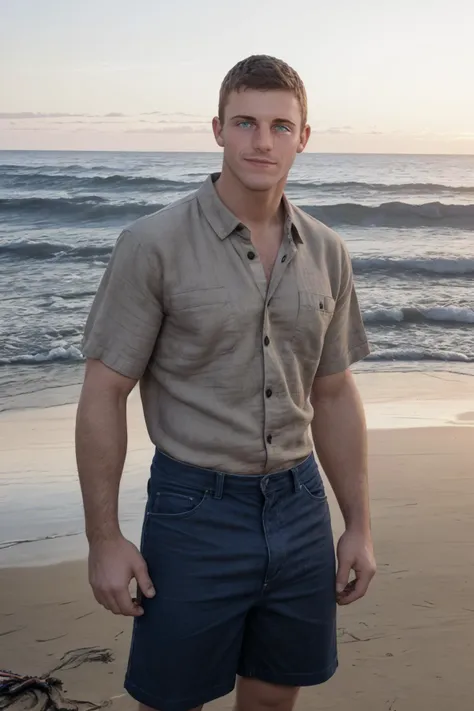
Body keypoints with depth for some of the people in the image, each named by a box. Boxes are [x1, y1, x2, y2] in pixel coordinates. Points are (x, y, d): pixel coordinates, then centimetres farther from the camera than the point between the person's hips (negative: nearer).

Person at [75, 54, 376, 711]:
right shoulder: (154, 245, -11)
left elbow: (334, 395, 10)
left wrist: (359, 526, 10)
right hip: (196, 509, -4)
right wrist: (104, 539, -9)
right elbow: (104, 395, -9)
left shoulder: (326, 254, 3)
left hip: (300, 505, 5)